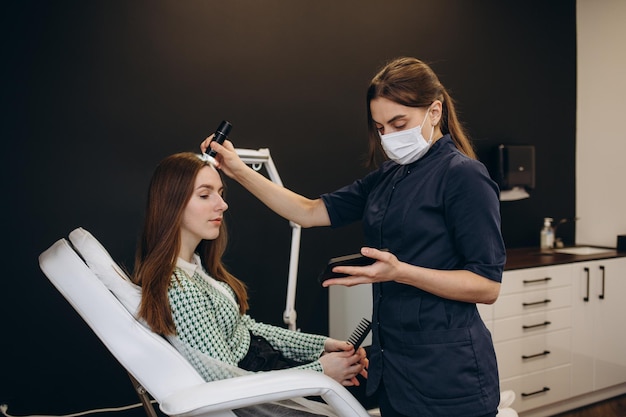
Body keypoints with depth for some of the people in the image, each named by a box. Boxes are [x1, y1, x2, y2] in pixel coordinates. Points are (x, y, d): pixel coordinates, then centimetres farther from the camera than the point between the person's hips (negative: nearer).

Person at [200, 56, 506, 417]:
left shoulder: (464, 175, -13)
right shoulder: (387, 177, 10)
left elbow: (488, 286, -15)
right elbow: (310, 212, 10)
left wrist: (401, 272, -27)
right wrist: (240, 172, 3)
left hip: (447, 376, -6)